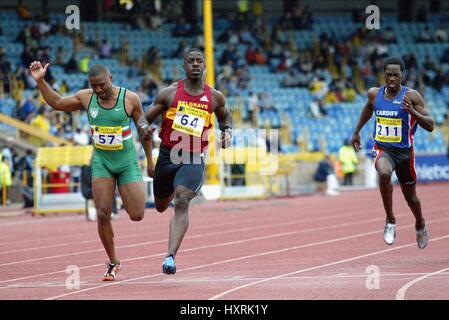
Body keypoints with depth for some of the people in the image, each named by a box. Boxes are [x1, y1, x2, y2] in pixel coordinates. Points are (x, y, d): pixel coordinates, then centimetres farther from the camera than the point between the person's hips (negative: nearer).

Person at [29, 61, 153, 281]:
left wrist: (150, 161, 3)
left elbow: (143, 129, 0)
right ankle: (113, 263, 6)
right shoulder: (86, 97, -3)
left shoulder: (130, 99, -10)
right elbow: (57, 103, 10)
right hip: (101, 162, 2)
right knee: (103, 214, -9)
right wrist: (40, 81, -2)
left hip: (127, 162, -2)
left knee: (136, 215, -6)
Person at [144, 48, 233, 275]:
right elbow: (145, 120, 4)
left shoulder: (214, 97, 3)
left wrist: (227, 131, 4)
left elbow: (225, 116, 25)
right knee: (161, 207, 18)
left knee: (182, 203, -23)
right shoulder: (169, 93, -2)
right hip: (168, 155, 2)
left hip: (194, 160, -2)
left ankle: (170, 256, -31)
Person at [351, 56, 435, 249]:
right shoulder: (374, 94, -3)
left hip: (404, 151, 0)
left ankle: (420, 225, 49)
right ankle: (390, 221, -20)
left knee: (410, 196, 16)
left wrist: (412, 112, -31)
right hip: (382, 149, 0)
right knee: (384, 173, -35)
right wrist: (357, 131, 27)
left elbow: (430, 126, -15)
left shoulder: (411, 96, -13)